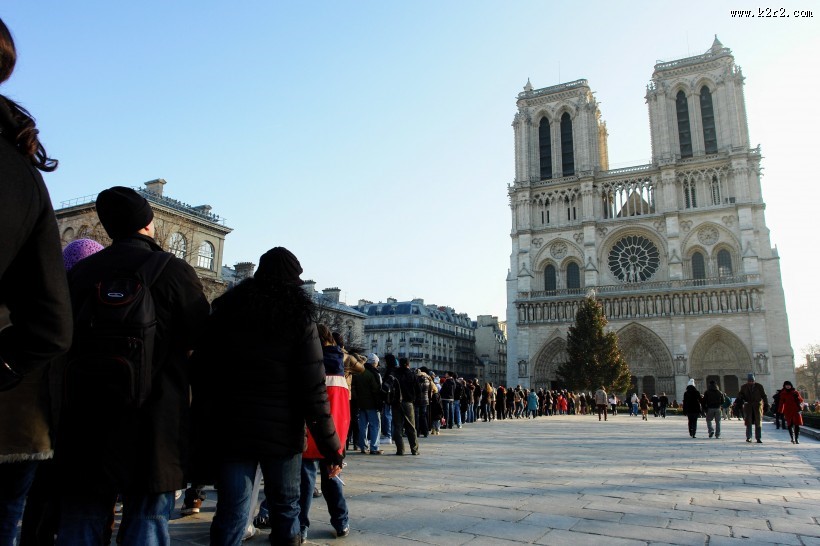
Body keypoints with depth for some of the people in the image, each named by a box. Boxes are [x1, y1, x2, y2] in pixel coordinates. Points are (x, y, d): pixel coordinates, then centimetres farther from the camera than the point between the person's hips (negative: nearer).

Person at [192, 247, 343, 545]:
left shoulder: (225, 311, 5)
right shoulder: (299, 319, -5)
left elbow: (202, 376, 2)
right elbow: (313, 391, -10)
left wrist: (203, 429, 7)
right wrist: (331, 448, -6)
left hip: (230, 430, 2)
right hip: (282, 432, -2)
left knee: (232, 514, 7)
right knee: (285, 509, 15)